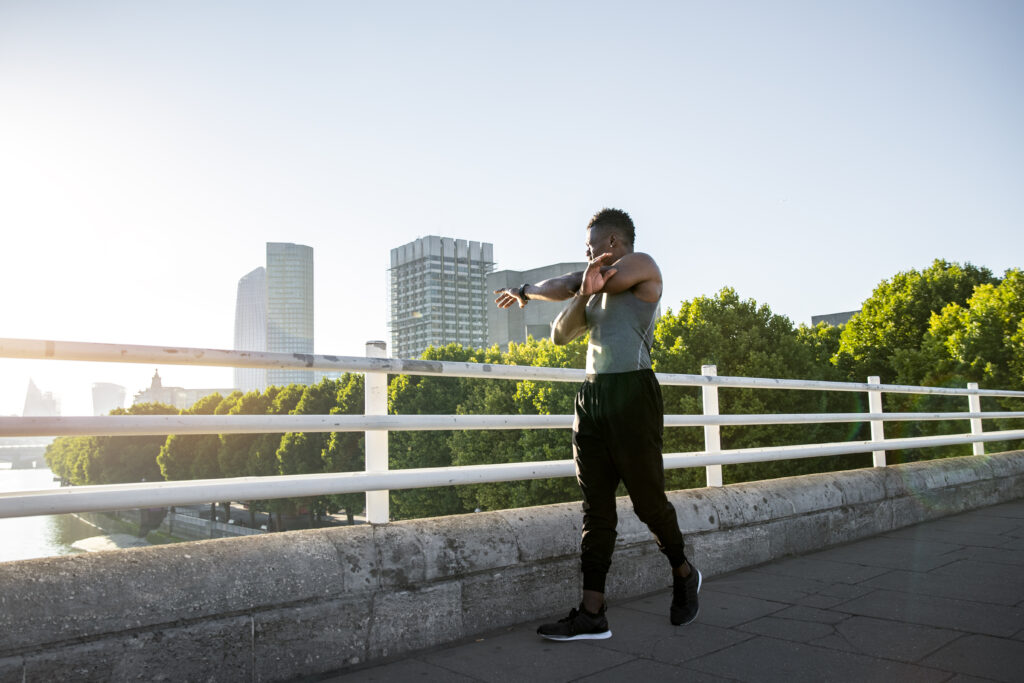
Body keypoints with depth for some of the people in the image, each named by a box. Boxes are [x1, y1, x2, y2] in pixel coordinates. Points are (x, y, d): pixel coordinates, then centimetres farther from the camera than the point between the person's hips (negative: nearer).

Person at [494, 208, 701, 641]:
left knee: (648, 501, 1)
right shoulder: (595, 290, 23)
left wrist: (524, 292, 13)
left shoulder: (642, 266, 1)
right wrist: (583, 295, -5)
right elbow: (560, 336, 12)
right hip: (591, 397, 7)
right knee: (596, 509, 3)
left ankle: (684, 574, 28)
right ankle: (592, 615, 5)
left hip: (632, 393, -7)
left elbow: (564, 285, -3)